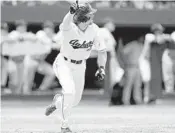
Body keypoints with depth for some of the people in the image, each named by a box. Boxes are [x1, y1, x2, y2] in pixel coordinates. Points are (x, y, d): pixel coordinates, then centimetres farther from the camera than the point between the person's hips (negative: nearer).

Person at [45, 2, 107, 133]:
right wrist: (71, 13, -75)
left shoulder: (94, 29, -14)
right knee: (70, 90, -28)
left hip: (80, 66, 5)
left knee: (75, 101, 9)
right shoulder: (69, 28, -28)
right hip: (64, 63, -5)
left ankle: (57, 101, 44)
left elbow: (102, 50, -2)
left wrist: (101, 68, -15)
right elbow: (65, 24, -54)